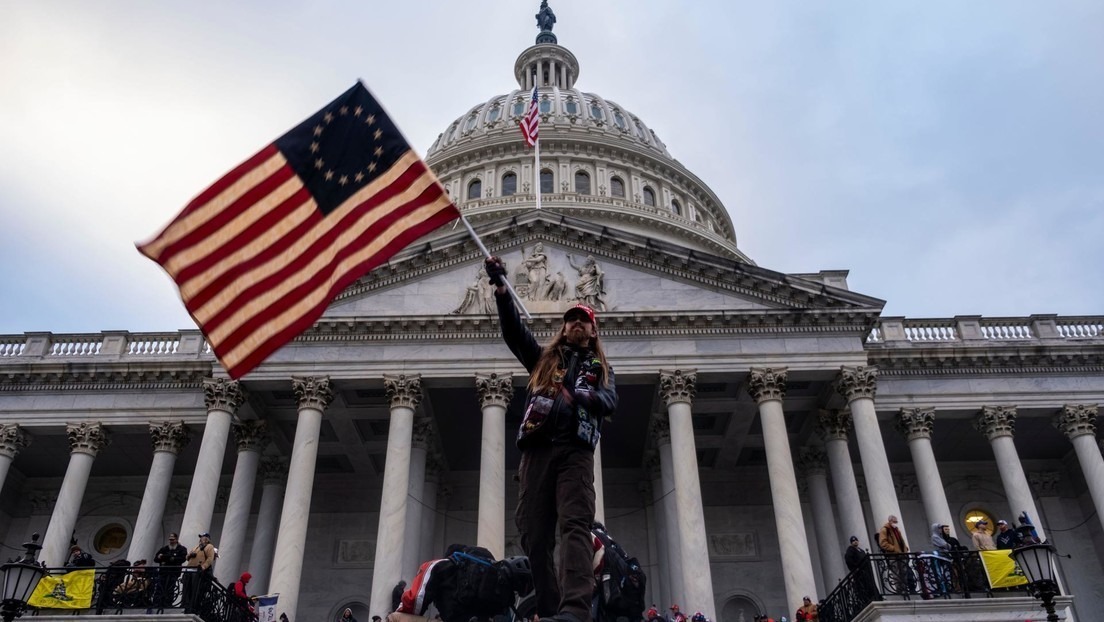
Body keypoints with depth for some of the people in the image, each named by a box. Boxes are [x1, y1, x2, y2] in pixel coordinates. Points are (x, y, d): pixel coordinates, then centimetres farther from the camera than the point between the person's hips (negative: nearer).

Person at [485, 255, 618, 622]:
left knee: (575, 525, -20)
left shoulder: (601, 369, 23)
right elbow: (513, 331, 10)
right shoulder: (544, 358, 25)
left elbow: (610, 403, 2)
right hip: (537, 448, 3)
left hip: (576, 450, -2)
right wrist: (500, 288, -5)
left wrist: (581, 396, -21)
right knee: (534, 534, -4)